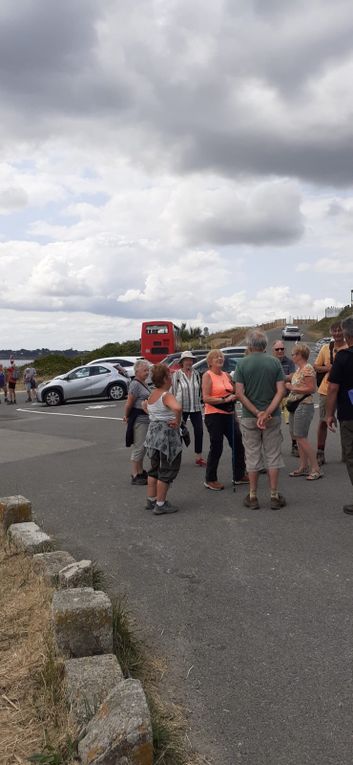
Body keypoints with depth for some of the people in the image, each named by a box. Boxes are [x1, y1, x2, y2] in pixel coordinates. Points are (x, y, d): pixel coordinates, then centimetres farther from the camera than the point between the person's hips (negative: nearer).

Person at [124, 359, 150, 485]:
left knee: (142, 447, 16)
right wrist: (127, 416, -1)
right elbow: (129, 404, -16)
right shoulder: (135, 384, -16)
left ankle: (140, 472, 28)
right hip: (138, 419, -9)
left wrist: (127, 416, 17)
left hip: (145, 418, 9)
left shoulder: (143, 383, 13)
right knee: (138, 447, -4)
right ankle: (135, 476, 3)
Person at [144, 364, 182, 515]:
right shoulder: (167, 396, -19)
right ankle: (160, 505, 6)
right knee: (167, 471, 2)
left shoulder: (152, 395, 7)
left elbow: (146, 407, 29)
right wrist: (177, 421, -24)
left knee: (155, 468, 19)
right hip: (167, 435, -8)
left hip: (153, 432, 8)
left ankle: (151, 500, 27)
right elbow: (177, 408, -40)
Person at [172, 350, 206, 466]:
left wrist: (200, 402, 11)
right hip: (181, 408, -4)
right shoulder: (177, 374, -4)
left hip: (196, 408, 4)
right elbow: (173, 391, -4)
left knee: (199, 431, 0)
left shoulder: (196, 374, 8)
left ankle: (198, 457, 11)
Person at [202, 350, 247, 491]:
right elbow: (206, 398, -17)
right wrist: (225, 400, -22)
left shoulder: (226, 375, 12)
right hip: (214, 416, -7)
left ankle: (239, 475, 25)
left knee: (238, 444, 10)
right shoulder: (207, 376, -7)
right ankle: (210, 480, 13)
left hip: (228, 415, 7)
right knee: (216, 447, -1)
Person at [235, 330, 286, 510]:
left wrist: (257, 413, -12)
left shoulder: (242, 364, -5)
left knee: (252, 457, 9)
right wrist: (267, 413, -14)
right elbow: (281, 391, -10)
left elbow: (239, 393, -12)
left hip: (249, 417, -1)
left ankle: (253, 497, 15)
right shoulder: (274, 362, -2)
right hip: (273, 417, 1)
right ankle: (274, 496, 14)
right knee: (273, 456, 10)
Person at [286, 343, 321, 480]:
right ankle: (303, 467, 20)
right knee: (297, 437, 12)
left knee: (301, 438, -8)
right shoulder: (298, 369, 14)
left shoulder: (308, 369, -15)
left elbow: (311, 388, -21)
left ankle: (315, 468, -1)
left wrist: (292, 388, -18)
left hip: (304, 406, -10)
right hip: (295, 405, 10)